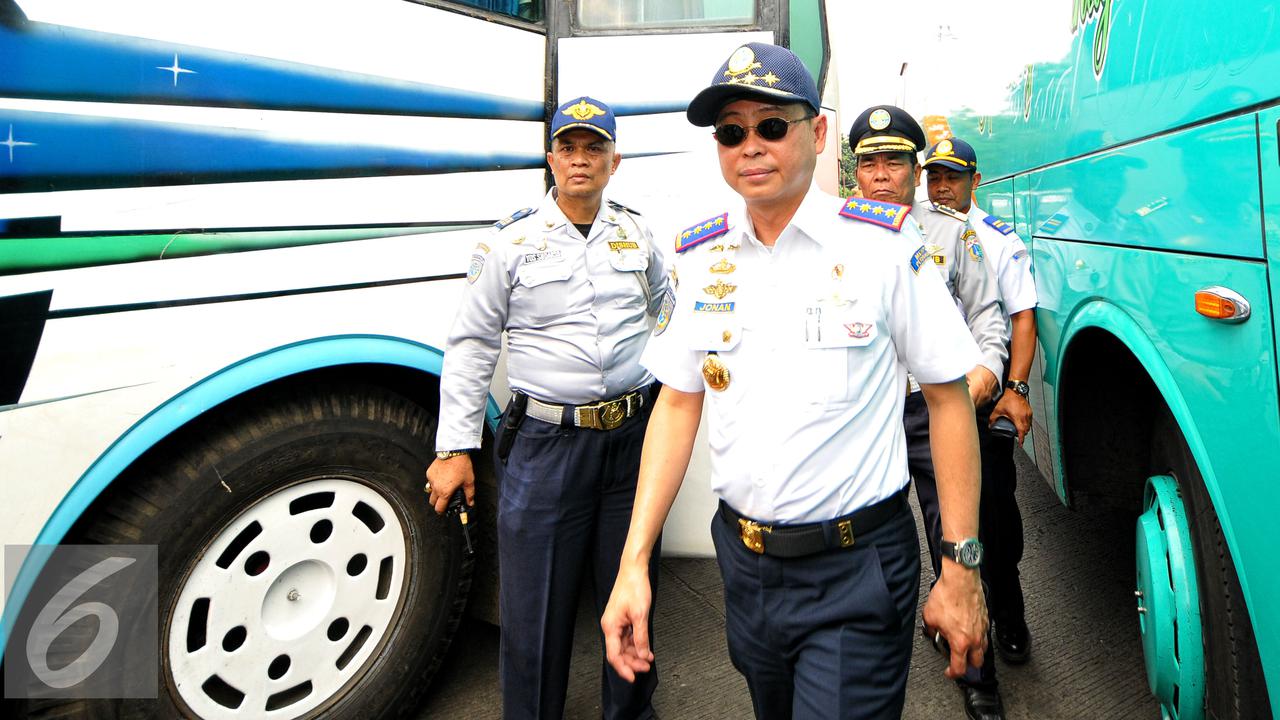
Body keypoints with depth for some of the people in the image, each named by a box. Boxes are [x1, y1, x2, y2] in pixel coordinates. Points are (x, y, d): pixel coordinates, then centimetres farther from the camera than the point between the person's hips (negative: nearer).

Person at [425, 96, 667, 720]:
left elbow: (665, 313, 24)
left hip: (634, 435, 3)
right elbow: (470, 346, 0)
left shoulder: (638, 233, 8)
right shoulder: (513, 241, -2)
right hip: (545, 444, -3)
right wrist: (454, 448, -3)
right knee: (535, 608, 5)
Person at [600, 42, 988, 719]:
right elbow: (678, 402, 3)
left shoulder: (881, 244, -11)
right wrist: (633, 562, -2)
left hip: (857, 570, -4)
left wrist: (961, 569, -8)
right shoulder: (699, 253, 1)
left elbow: (948, 397, -6)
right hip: (744, 561, 5)